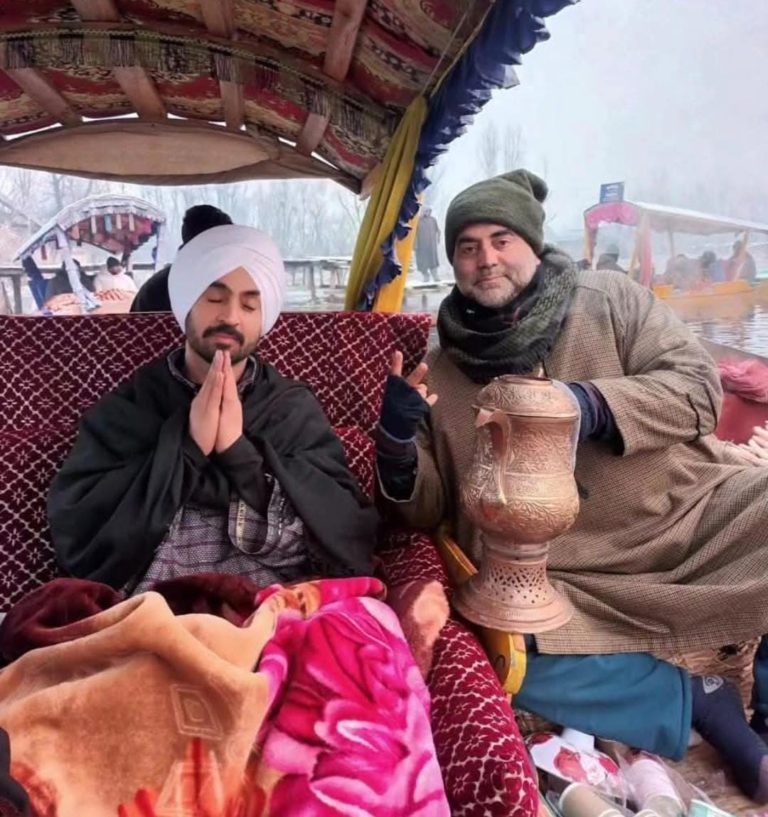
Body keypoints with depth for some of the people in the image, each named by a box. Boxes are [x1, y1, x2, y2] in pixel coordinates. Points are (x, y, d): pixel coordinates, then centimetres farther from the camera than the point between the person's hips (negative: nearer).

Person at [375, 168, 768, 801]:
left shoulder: (609, 299, 5)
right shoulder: (440, 370, 6)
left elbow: (697, 386, -4)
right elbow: (428, 511, 6)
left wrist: (593, 404, -20)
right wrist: (397, 443, -15)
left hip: (694, 515, 1)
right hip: (565, 576, 0)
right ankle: (700, 700, -3)